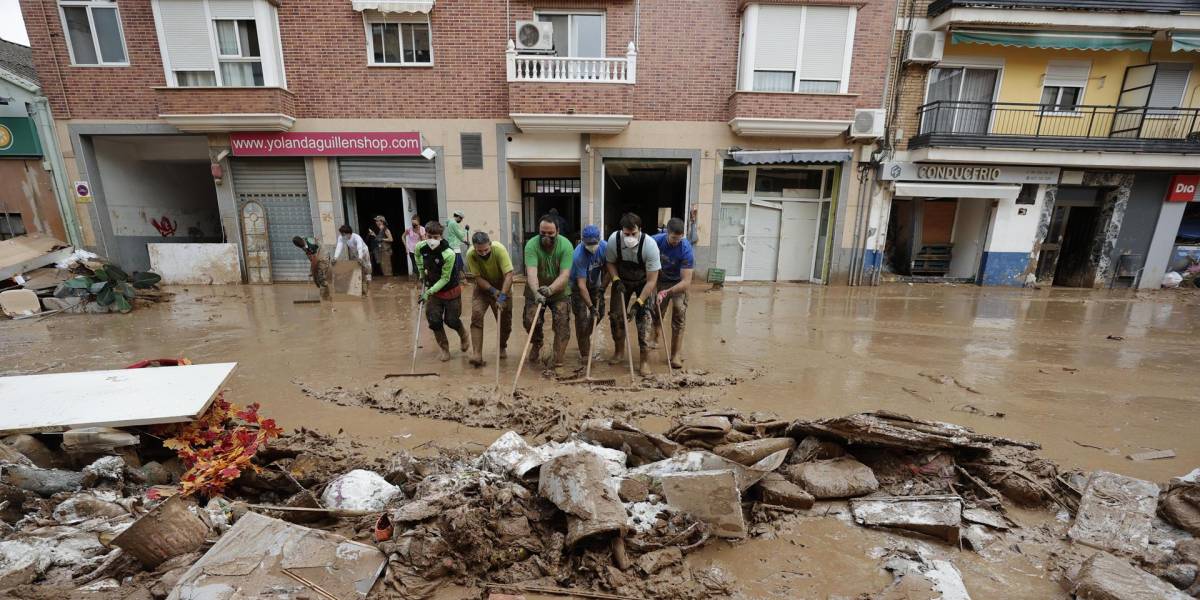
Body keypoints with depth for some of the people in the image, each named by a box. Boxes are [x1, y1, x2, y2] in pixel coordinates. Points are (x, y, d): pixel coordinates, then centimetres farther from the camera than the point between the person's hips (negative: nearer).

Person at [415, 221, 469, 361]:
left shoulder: (448, 254, -29)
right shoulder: (420, 247, -13)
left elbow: (445, 278, -24)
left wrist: (428, 292, -28)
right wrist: (421, 272, 10)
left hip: (451, 289, -4)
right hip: (433, 289, 4)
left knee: (451, 320, 3)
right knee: (433, 320, -2)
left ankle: (463, 335, 37)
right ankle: (444, 348, 18)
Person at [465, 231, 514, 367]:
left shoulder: (499, 249, -31)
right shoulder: (470, 254, -24)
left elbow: (509, 274, -33)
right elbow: (478, 278, -19)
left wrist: (502, 297, -37)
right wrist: (493, 291, -32)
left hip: (502, 286, -1)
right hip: (483, 287, 1)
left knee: (505, 320, 2)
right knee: (476, 315, -18)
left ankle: (502, 347, 30)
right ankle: (477, 354, -16)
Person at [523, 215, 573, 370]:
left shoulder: (565, 245, -20)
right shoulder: (531, 245, -21)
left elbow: (565, 274, -28)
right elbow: (531, 272, -34)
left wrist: (550, 289, -46)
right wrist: (536, 292, -52)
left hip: (559, 292, 0)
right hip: (535, 291, 1)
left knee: (562, 323, -10)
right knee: (531, 322, -6)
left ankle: (557, 361, 2)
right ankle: (537, 344, 29)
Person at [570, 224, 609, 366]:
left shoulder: (605, 247, -21)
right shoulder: (579, 255, -35)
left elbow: (607, 271, -8)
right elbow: (581, 284, -34)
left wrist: (602, 289, -16)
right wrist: (590, 306, -34)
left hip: (595, 284, 5)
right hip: (577, 285, -5)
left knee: (600, 312, 5)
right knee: (582, 316, -11)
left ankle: (585, 336, 34)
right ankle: (584, 354, -1)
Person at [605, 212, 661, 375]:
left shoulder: (650, 245, -33)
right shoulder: (614, 240, -25)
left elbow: (651, 280, -29)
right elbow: (610, 262, -4)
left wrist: (639, 301, -33)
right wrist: (616, 280, -20)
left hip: (643, 282, -3)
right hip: (622, 280, 3)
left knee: (643, 316, -13)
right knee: (615, 314, 0)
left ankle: (643, 361, -2)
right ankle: (619, 351, 24)